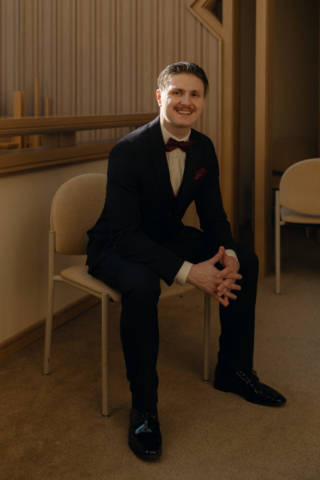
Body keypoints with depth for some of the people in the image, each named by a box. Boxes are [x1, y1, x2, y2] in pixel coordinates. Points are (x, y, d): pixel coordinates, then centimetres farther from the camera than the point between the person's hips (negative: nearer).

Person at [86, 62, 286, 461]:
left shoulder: (203, 149, -3)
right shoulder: (128, 150, -25)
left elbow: (213, 217, 2)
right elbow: (126, 233, -30)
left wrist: (228, 257, -21)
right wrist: (188, 271, -38)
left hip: (169, 237, 7)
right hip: (117, 246, -7)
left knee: (246, 261, -4)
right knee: (142, 287, -38)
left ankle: (234, 370, 13)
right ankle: (143, 408, -20)